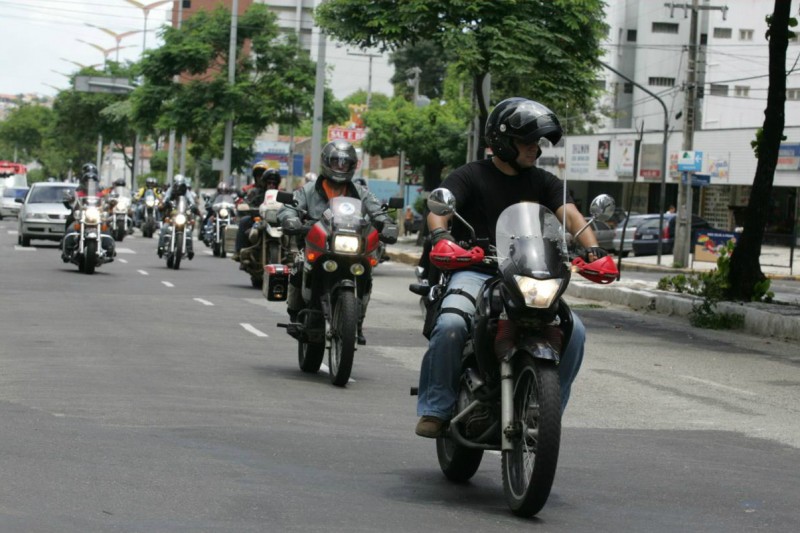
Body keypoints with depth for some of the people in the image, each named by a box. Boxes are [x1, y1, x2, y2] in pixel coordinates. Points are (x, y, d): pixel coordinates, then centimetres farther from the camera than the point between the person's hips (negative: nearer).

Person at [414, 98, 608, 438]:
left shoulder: (544, 182, 15)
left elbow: (570, 215, -1)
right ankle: (435, 409, -17)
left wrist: (593, 250, -21)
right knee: (451, 326, -33)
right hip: (475, 272, -4)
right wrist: (442, 238, -36)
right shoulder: (471, 176, 4)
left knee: (573, 332, -17)